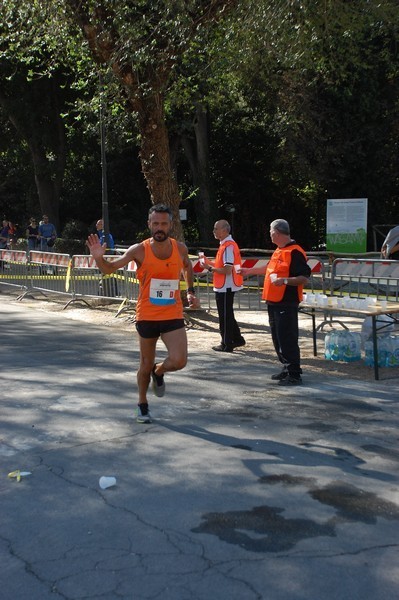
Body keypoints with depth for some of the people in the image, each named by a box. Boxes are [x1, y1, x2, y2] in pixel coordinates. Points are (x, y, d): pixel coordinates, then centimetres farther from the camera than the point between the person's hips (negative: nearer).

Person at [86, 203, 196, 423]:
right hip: (147, 316, -1)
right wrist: (99, 258, -29)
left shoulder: (180, 248, -2)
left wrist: (190, 290, 16)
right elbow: (110, 269, -10)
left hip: (173, 316, 1)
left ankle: (158, 372, 20)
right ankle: (142, 404, 34)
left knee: (178, 361, -16)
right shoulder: (139, 250, -10)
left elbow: (188, 266, 21)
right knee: (146, 364, 11)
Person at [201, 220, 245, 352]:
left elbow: (227, 270, -24)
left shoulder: (228, 246, -20)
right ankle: (237, 339, 27)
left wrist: (210, 268, -15)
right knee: (227, 315, 18)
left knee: (225, 316, -1)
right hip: (224, 286, 10)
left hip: (225, 287, -10)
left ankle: (227, 345, 7)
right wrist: (209, 262, 8)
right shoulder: (225, 244, 12)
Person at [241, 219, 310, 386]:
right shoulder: (278, 251, 15)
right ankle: (287, 368, 24)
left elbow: (305, 278, -20)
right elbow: (270, 268, 33)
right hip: (273, 301, 10)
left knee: (287, 339, -7)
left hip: (286, 303, -10)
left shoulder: (295, 252, -15)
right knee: (277, 338, 14)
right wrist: (249, 271, 39)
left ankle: (294, 375, -1)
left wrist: (285, 281, -29)